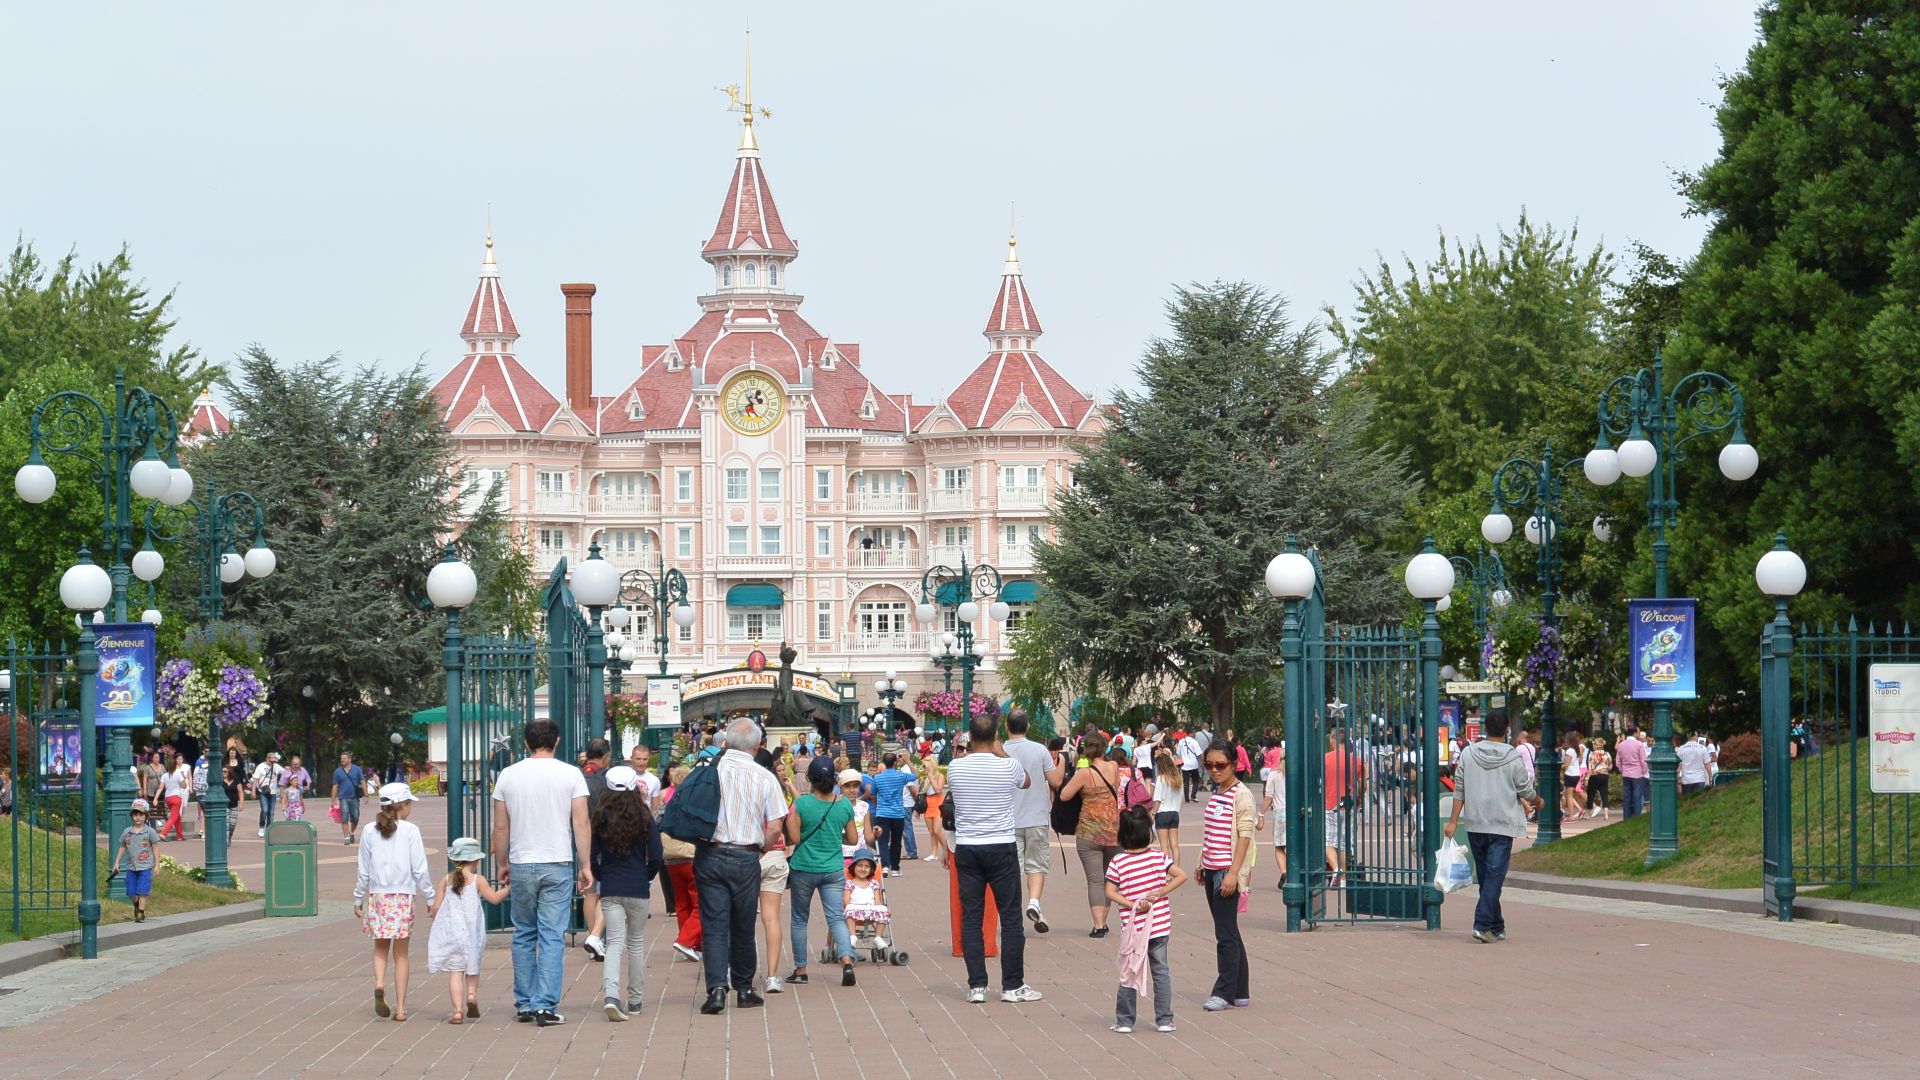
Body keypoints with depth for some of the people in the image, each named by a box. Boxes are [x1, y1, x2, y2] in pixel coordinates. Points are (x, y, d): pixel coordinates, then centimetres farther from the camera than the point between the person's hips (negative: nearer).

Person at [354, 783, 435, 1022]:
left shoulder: (370, 831, 1)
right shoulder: (409, 831, -7)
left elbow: (364, 870, 5)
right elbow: (420, 869, -6)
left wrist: (358, 898, 15)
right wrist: (430, 897, 3)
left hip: (377, 895, 2)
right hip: (402, 896, -2)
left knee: (380, 948, 17)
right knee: (400, 953, 6)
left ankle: (379, 984, -11)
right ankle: (400, 1008, 5)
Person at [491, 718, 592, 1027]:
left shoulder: (508, 775, 2)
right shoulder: (570, 775, -3)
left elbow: (500, 827, 5)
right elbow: (581, 824, -6)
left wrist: (502, 865, 16)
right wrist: (586, 866, 0)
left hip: (521, 866, 2)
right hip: (557, 865, -2)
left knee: (524, 936, 13)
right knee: (552, 937, -2)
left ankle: (524, 1004, 16)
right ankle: (546, 1006, -7)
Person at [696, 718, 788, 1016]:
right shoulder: (765, 778, -4)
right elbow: (775, 828, -6)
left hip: (710, 855, 0)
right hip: (746, 858, 0)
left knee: (714, 926, 1)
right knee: (743, 928, 13)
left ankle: (716, 988, -14)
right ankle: (744, 989, 22)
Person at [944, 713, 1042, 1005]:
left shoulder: (955, 768, -3)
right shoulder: (1008, 767, -8)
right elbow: (1027, 782, 16)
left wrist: (975, 751, 22)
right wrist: (1001, 753, 21)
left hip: (966, 848, 2)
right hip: (1001, 848, -2)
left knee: (970, 917, 5)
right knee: (1011, 917, 5)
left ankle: (976, 986, 3)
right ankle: (1013, 985, 6)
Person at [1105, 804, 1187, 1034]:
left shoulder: (1118, 862, -8)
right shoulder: (1158, 856, -5)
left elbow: (1110, 892, -12)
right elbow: (1181, 876, -6)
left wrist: (1132, 904, -13)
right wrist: (1160, 893, -6)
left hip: (1132, 927, -1)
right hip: (1159, 927, 1)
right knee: (1161, 971, 11)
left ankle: (1124, 1021, 10)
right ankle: (1164, 1020, 12)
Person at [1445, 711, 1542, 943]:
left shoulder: (1468, 754, 1)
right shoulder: (1513, 758, -8)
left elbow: (1459, 789, 2)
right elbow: (1526, 790, 1)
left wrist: (1453, 821, 5)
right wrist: (1537, 802, 23)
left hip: (1475, 824, 4)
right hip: (1502, 826, -4)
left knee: (1485, 876, 13)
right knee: (1495, 875, -5)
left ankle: (1496, 927, 19)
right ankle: (1482, 924, -16)